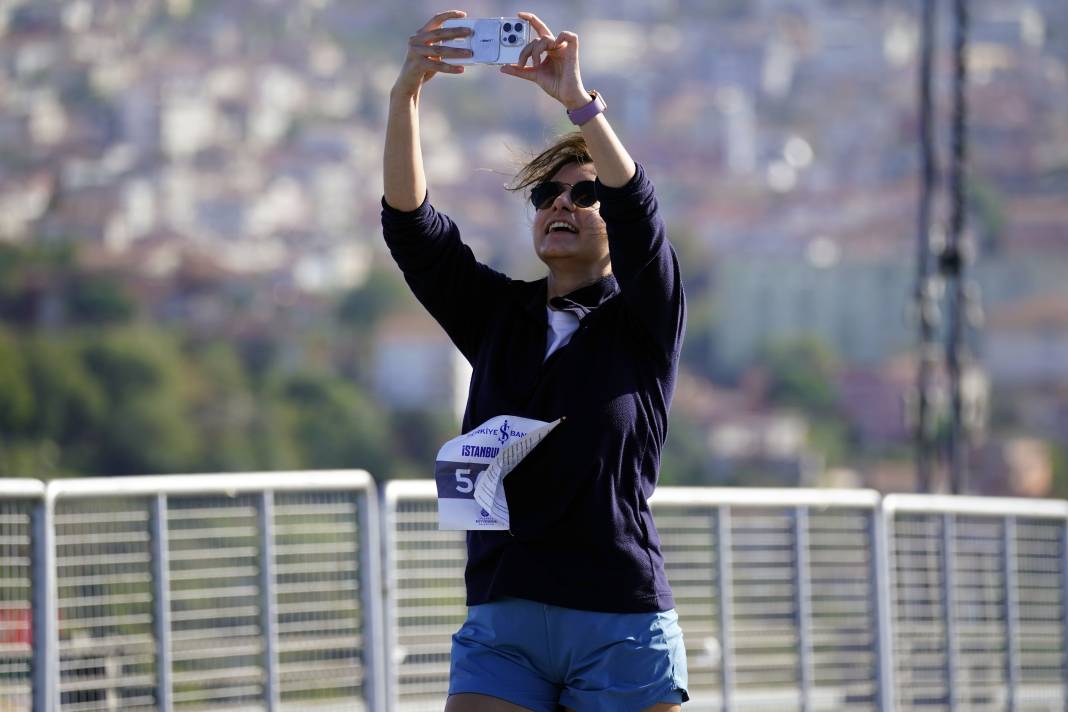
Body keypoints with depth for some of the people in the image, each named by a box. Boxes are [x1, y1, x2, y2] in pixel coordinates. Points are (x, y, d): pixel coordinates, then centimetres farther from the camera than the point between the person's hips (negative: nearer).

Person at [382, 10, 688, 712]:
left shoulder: (643, 319, 5)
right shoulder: (498, 315, 14)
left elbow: (639, 212, -14)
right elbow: (408, 220, 3)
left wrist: (577, 98, -25)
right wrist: (407, 92, -11)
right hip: (501, 621, 3)